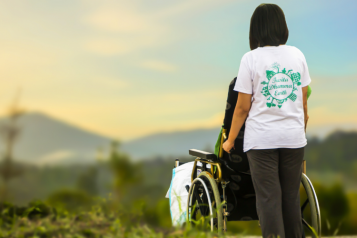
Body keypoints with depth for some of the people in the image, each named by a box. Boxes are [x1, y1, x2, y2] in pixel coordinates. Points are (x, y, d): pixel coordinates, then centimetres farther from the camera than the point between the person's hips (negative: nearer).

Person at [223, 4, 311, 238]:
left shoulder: (251, 58, -6)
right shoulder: (297, 54, 5)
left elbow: (242, 107, -5)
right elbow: (304, 100, 10)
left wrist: (230, 140, 6)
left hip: (262, 138, -3)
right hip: (294, 137, 3)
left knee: (268, 199, 0)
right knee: (291, 196, 12)